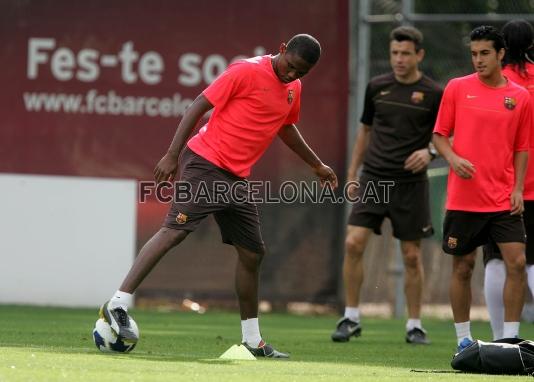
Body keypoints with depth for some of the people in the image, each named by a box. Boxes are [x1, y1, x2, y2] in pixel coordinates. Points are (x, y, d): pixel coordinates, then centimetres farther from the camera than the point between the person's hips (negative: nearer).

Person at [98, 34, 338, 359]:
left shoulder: (293, 90, 12)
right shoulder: (247, 72, -12)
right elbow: (199, 106, -12)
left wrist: (317, 165, 39)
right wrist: (172, 155, -16)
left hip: (237, 178, 8)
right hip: (205, 163, -8)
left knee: (253, 253, 9)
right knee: (176, 230, -19)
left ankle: (253, 341, 19)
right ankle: (118, 305, -20)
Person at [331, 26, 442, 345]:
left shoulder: (433, 93, -2)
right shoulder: (377, 87, 7)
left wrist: (429, 152, -16)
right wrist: (353, 173, 16)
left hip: (410, 184, -2)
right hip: (373, 178, 2)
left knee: (412, 256, 2)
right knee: (354, 244, -11)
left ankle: (415, 325, 15)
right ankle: (351, 318, 1)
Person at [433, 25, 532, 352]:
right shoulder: (457, 88, 1)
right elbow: (440, 135, 5)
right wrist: (453, 158, -14)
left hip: (504, 200, 1)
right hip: (463, 199, -1)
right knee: (463, 267, 4)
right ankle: (464, 339, 16)